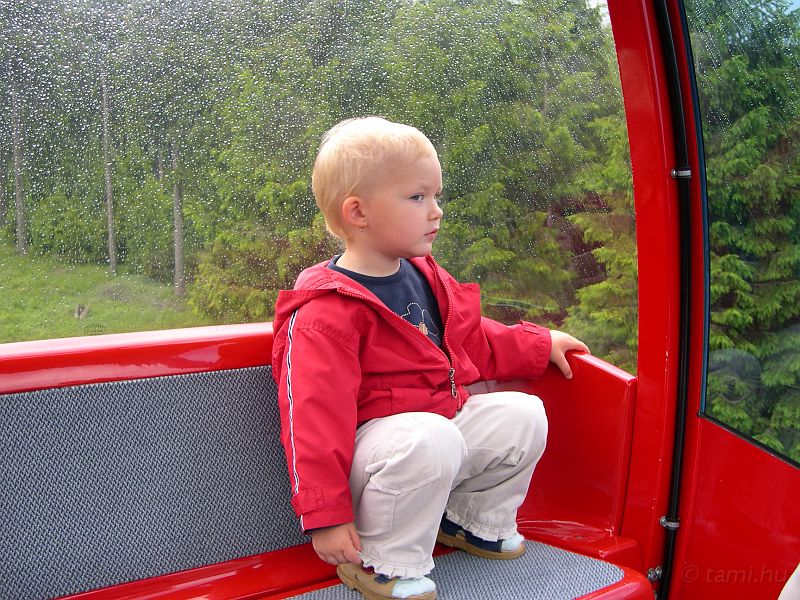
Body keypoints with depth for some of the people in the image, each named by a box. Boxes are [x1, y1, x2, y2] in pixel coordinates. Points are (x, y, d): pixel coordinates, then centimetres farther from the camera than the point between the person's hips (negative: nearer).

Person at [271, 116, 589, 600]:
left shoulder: (424, 276, 6)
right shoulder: (325, 314, -22)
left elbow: (472, 341, 23)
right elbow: (316, 417, -22)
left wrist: (540, 345, 19)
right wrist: (326, 517, -21)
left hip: (446, 416, 8)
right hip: (377, 436, -8)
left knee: (523, 414, -4)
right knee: (430, 439, -37)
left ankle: (472, 521, 17)